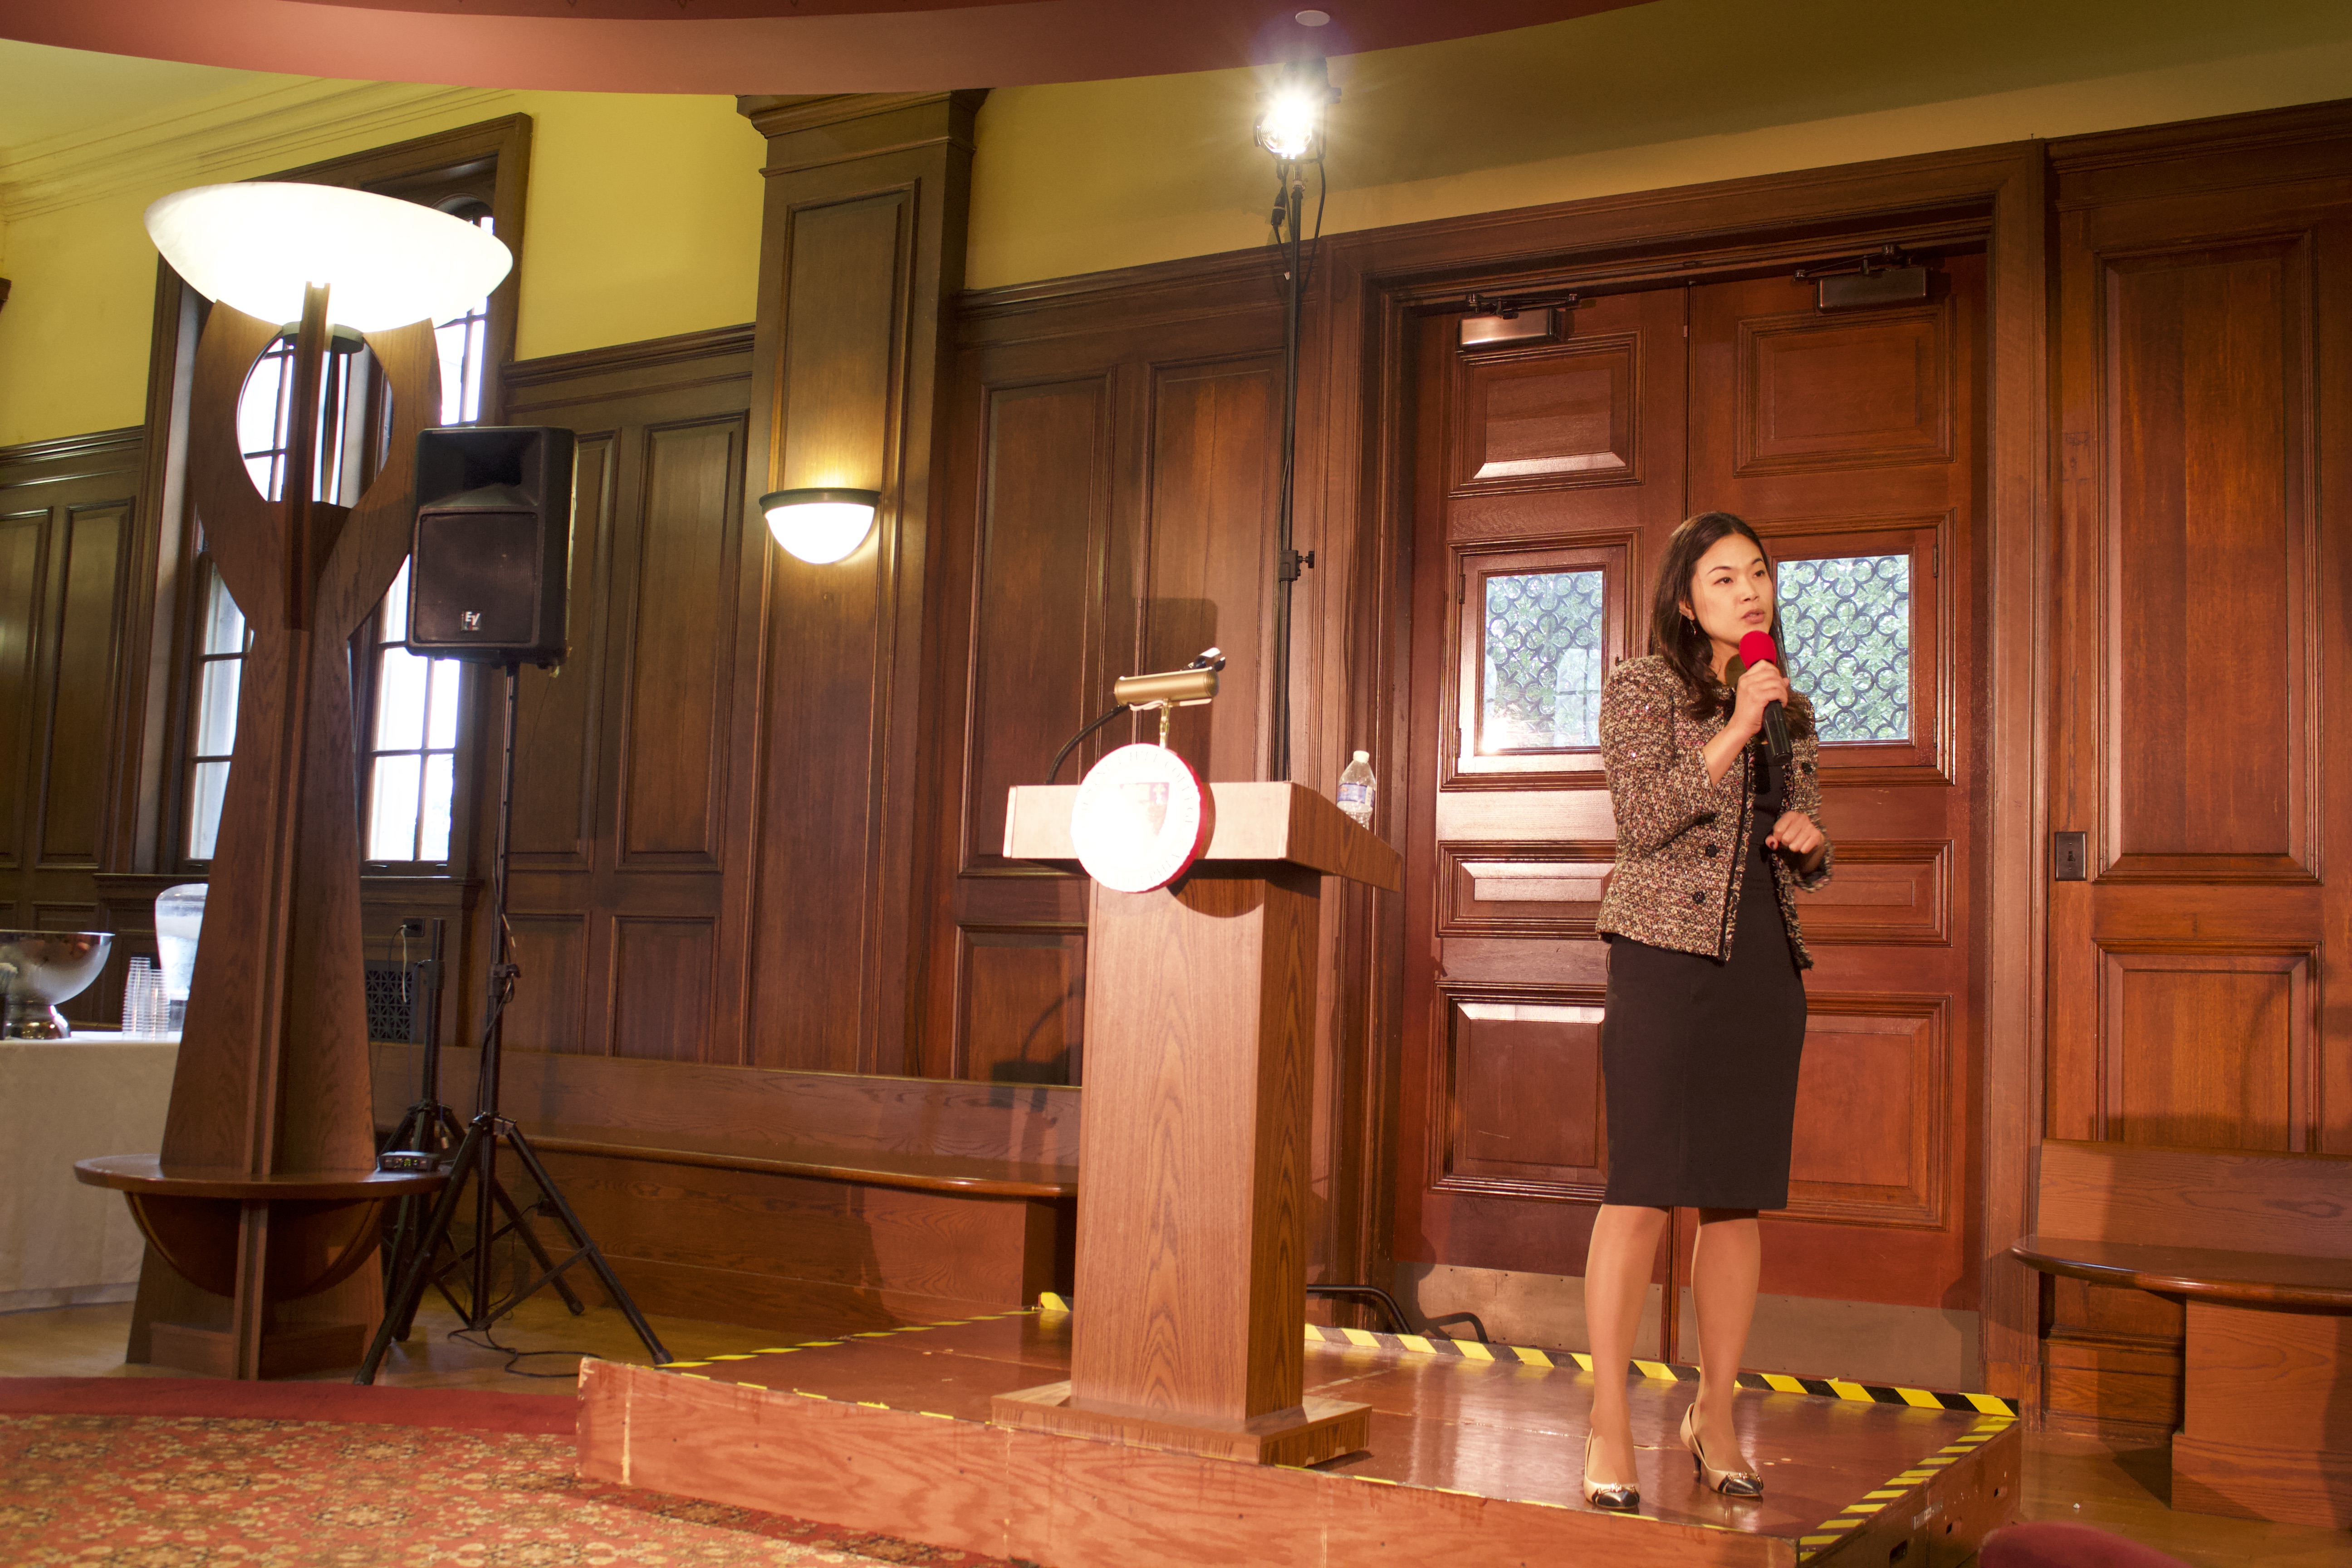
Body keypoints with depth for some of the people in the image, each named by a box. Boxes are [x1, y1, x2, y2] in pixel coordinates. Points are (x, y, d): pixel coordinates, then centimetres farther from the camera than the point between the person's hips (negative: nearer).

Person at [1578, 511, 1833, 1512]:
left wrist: (1811, 839, 1)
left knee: (1740, 1197, 7)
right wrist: (1736, 728, -16)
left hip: (1766, 964, 6)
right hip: (1669, 952, -5)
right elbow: (1645, 818, -13)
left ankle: (1714, 1417, 19)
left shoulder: (1791, 707, 17)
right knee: (1644, 1189, -7)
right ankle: (1609, 1425, 1)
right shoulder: (1641, 688, 1)